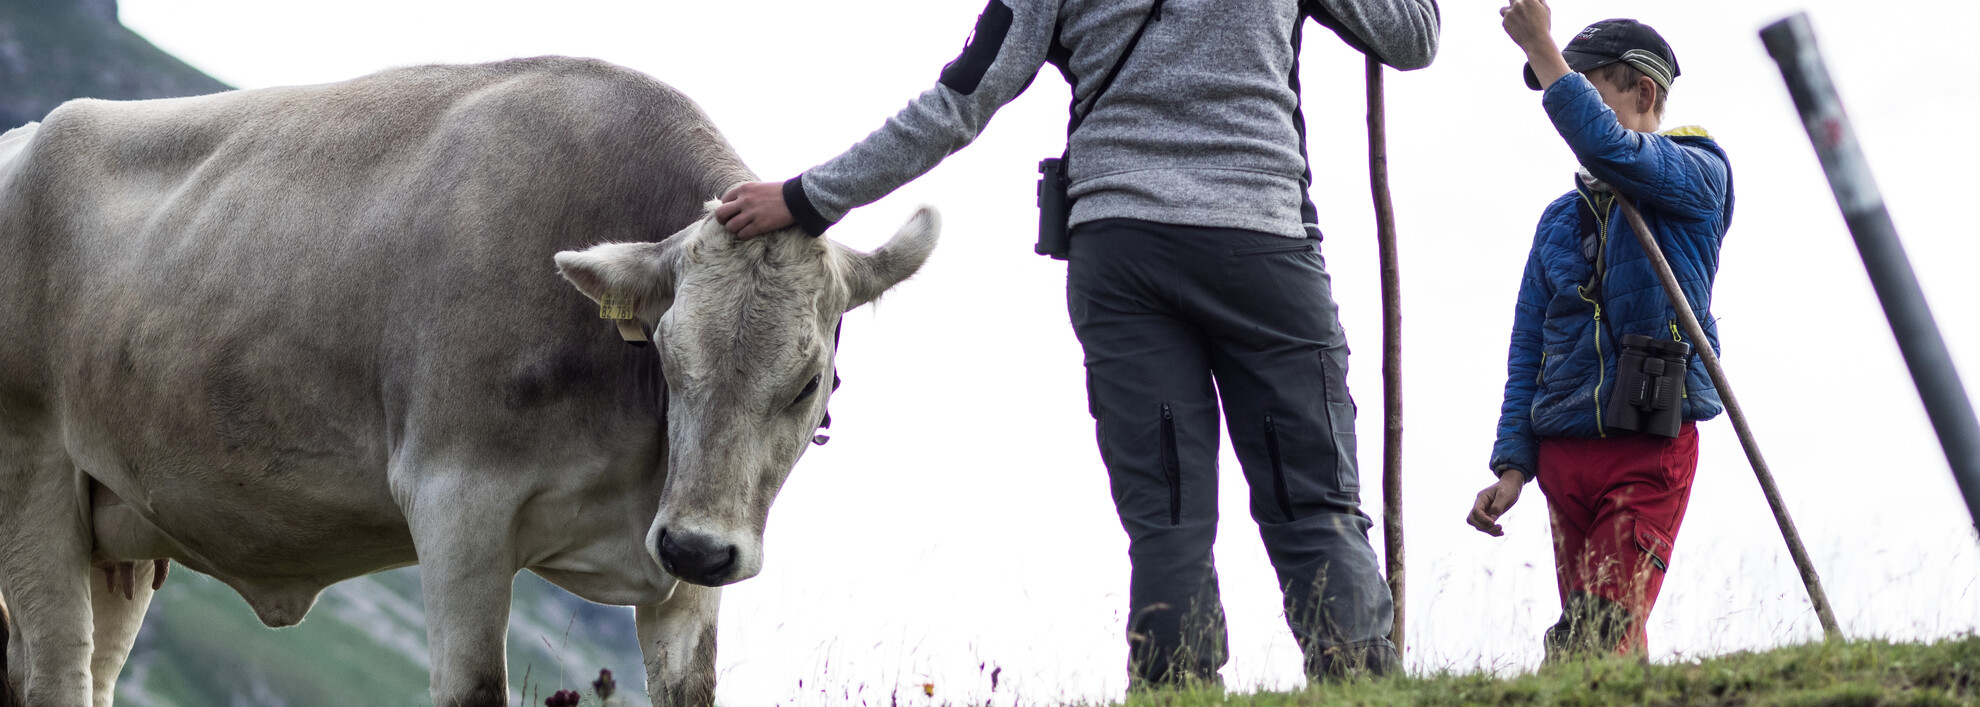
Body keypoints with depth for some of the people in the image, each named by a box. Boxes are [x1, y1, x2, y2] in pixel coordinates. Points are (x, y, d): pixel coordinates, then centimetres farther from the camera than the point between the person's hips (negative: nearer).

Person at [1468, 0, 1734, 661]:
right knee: (1591, 640, 2)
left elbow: (1606, 147, -21)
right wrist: (1512, 463, 6)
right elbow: (1527, 348, 16)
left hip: (1650, 451, -6)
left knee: (1602, 638, -16)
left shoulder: (1697, 177, 1)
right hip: (1565, 452, 6)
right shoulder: (1561, 218, 19)